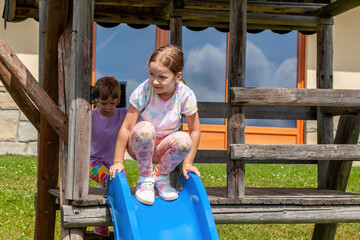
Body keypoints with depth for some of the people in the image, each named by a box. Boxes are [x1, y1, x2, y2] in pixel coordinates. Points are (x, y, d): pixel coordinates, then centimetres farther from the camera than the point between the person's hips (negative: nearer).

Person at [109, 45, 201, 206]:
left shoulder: (186, 95, -16)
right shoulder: (143, 91, -21)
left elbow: (195, 130, -6)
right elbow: (126, 128, -17)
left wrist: (187, 162, -8)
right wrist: (118, 162, -16)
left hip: (163, 148, 2)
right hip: (140, 146, -1)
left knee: (184, 140, -32)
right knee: (145, 128, -36)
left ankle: (160, 175, -2)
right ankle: (145, 178, -12)